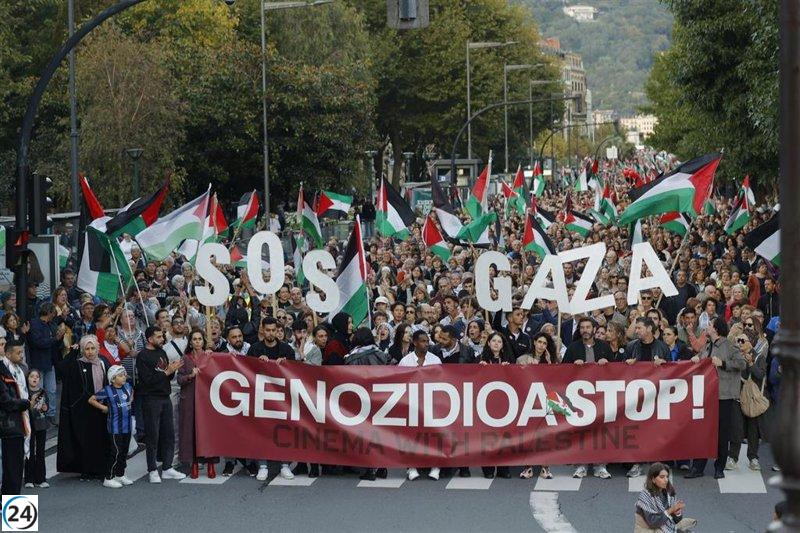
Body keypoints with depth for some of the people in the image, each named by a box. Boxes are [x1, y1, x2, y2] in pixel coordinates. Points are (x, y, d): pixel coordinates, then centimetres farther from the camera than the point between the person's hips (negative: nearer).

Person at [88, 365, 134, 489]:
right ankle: (108, 478, 2)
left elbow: (131, 392, 32)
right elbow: (91, 400, -5)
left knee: (124, 452, 13)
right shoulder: (107, 391, -11)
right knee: (116, 452, -6)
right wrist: (104, 407, -6)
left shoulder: (127, 387, 7)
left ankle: (120, 475, 26)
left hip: (127, 426, 7)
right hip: (115, 427, -7)